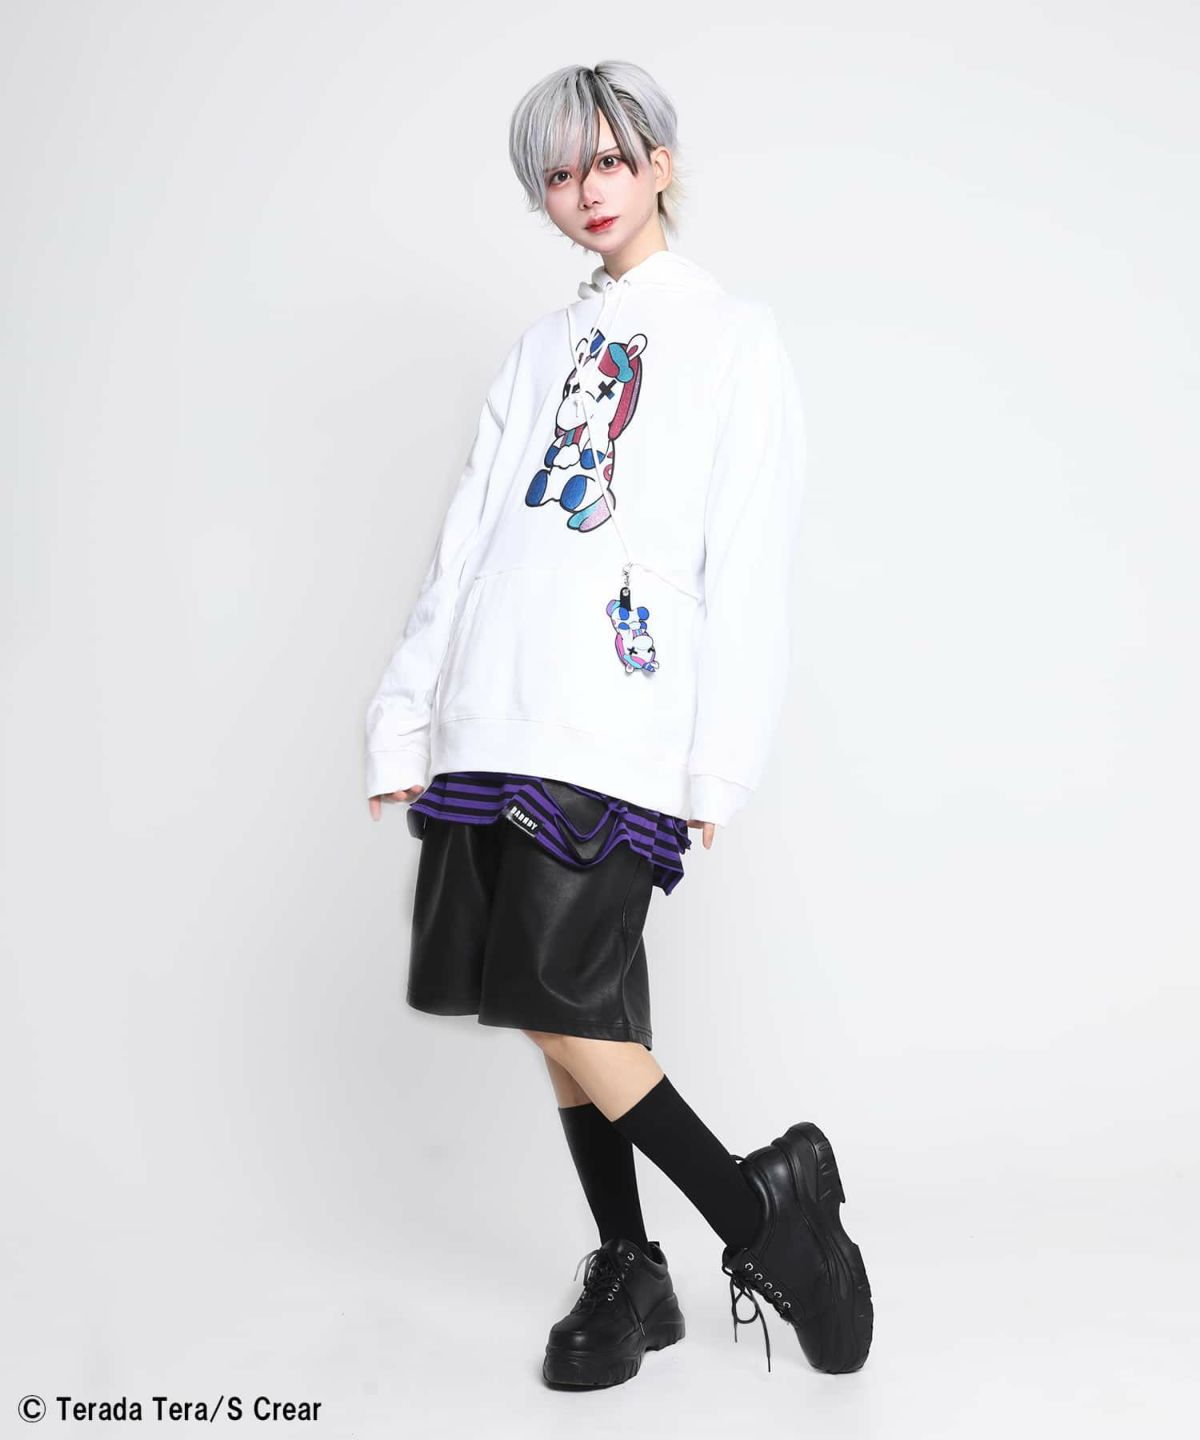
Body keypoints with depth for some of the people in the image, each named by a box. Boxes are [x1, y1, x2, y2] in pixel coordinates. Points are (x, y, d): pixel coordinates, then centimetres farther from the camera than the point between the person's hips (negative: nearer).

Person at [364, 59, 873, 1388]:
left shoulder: (734, 335, 6)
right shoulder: (541, 348, 21)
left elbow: (749, 567, -3)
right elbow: (466, 543, 16)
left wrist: (721, 762, -10)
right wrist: (405, 718, 10)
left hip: (618, 731, -5)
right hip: (495, 719, 6)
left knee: (554, 1001, -13)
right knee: (557, 1012, 7)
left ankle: (760, 1204, 5)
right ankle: (627, 1274, 20)